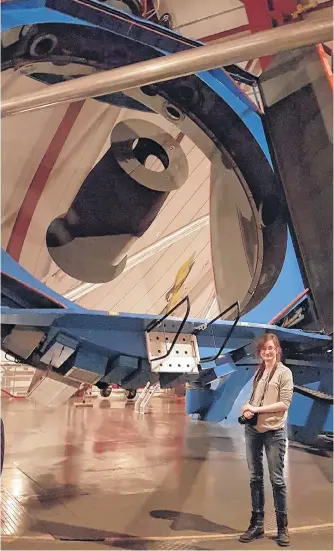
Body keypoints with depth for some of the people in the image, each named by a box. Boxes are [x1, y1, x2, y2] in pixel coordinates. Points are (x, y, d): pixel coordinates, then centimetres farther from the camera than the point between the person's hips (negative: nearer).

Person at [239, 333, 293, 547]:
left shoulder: (284, 372, -4)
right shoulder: (258, 372, 12)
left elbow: (284, 403, -12)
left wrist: (256, 409, -14)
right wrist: (247, 409, -7)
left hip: (274, 432, -5)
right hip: (253, 429, 5)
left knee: (277, 479, 2)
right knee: (255, 477, 11)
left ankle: (282, 527, 15)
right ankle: (257, 524, 22)